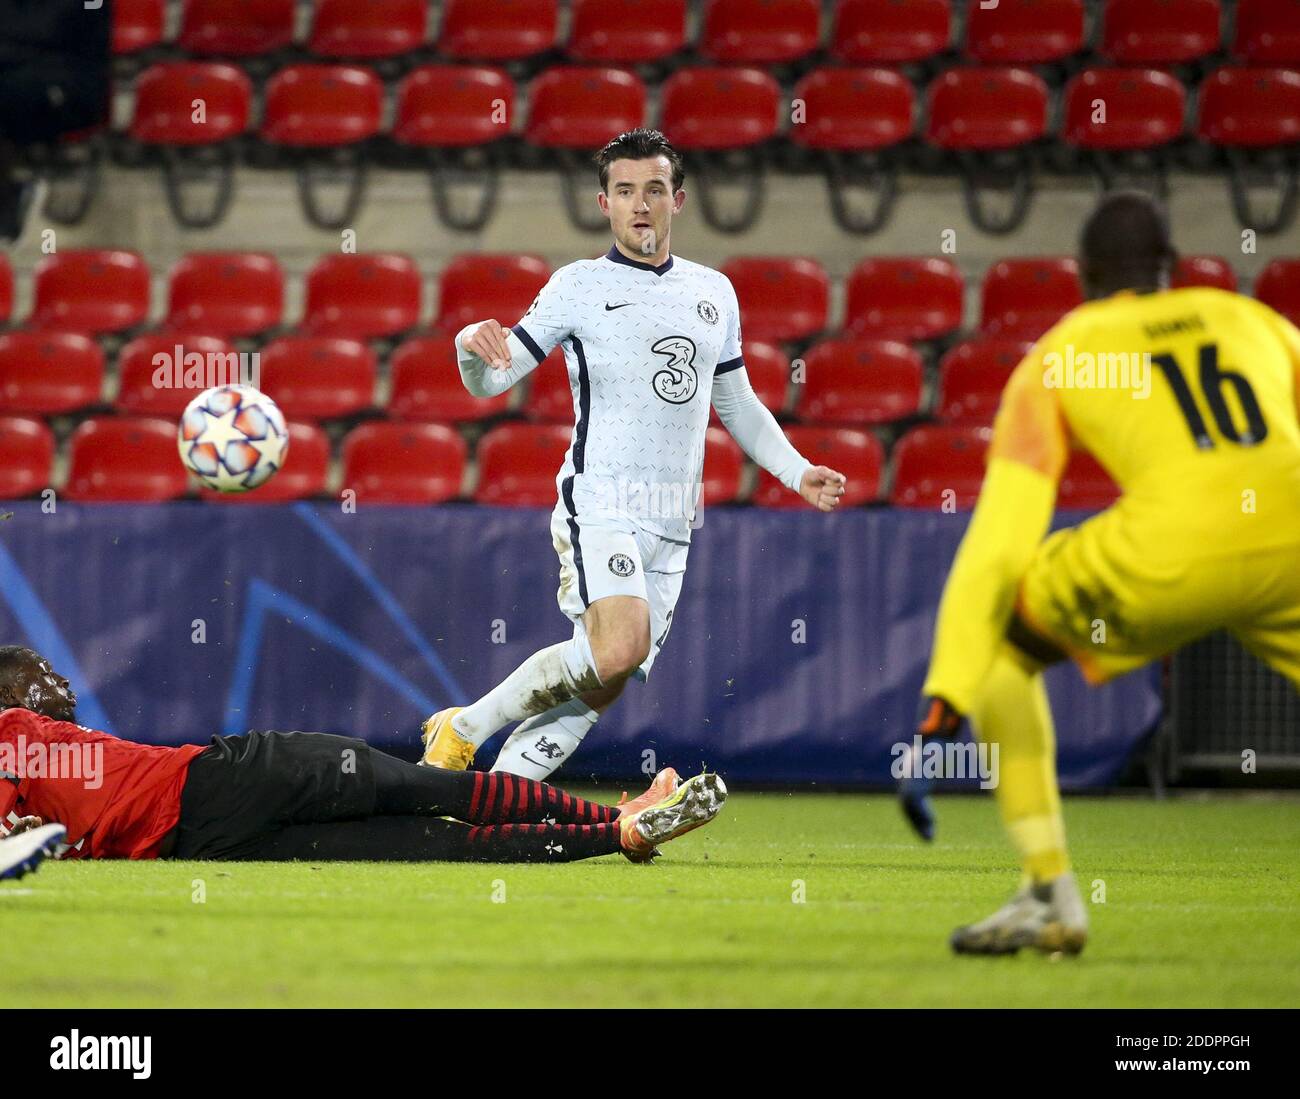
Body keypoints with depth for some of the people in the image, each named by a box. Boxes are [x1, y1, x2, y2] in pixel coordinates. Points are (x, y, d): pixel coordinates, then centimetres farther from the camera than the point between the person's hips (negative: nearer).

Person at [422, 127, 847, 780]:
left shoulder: (713, 292, 16)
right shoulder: (578, 286, 1)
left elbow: (736, 403, 27)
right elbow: (491, 382, -1)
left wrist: (798, 472, 16)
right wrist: (474, 350, -24)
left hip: (670, 529, 5)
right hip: (599, 506, -5)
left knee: (599, 691, -3)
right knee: (620, 647, -28)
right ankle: (461, 730, -11)